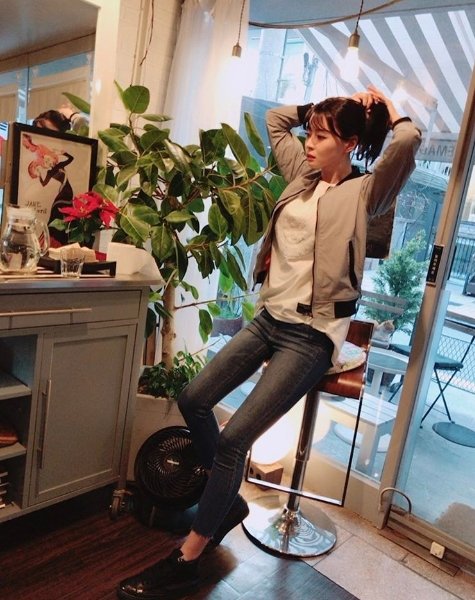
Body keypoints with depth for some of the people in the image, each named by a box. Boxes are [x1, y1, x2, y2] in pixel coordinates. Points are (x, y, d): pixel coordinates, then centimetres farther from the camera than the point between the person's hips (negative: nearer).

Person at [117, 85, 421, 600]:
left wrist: (389, 111, -1)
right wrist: (323, 108, 18)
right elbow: (276, 119, 25)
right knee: (193, 399, 3)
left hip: (311, 335, -7)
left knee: (234, 438, -12)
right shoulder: (302, 175, 13)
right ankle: (229, 501, 25)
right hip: (269, 318, 8)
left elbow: (407, 141, -22)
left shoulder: (364, 192, -4)